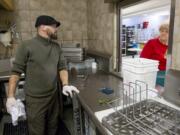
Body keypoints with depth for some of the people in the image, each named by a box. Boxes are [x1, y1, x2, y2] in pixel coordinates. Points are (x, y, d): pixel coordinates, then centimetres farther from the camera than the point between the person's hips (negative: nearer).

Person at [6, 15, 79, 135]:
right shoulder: (27, 46, -13)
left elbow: (62, 67, 2)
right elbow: (16, 71, -10)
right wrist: (11, 96, -10)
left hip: (53, 95, 5)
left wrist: (65, 85, -14)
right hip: (35, 98, -4)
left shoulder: (56, 46, 3)